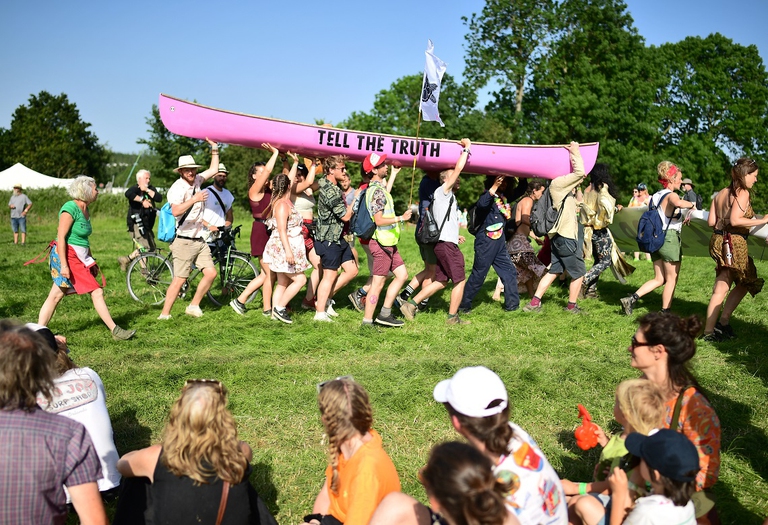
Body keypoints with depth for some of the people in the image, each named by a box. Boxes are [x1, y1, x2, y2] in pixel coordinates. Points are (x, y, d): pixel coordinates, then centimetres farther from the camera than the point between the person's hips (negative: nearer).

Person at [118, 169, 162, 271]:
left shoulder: (151, 188, 13)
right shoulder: (135, 188, -6)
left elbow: (159, 198, -4)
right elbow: (128, 194, -30)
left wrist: (147, 190, -10)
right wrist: (142, 200, -29)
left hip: (147, 223, 8)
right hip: (136, 223, -8)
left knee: (152, 247, 10)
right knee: (144, 247, -13)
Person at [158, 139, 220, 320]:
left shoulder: (196, 181, 9)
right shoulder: (177, 187, -14)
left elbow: (213, 170, 21)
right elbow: (176, 211, -30)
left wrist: (214, 148, 16)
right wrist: (194, 199, -36)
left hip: (200, 240, 7)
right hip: (184, 241, -7)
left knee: (211, 273, 0)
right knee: (179, 280, -6)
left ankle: (193, 306, 15)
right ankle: (164, 314, 2)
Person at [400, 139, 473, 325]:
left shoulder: (448, 196, 23)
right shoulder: (443, 191, -4)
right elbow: (458, 168, -16)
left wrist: (455, 235, 24)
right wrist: (466, 149, -8)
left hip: (444, 243, 9)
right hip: (447, 244, -9)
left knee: (440, 281, 12)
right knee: (460, 280, 0)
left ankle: (410, 304, 10)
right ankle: (453, 317, 7)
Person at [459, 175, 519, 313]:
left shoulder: (503, 196, 13)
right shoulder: (489, 195, -12)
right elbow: (481, 204, -35)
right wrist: (494, 187, -36)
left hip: (500, 242, 8)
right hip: (486, 241, -8)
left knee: (509, 271, 8)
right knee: (479, 275, -2)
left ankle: (512, 304, 15)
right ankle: (463, 305, 9)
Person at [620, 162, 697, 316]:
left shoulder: (656, 196, 13)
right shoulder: (671, 195, -12)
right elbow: (678, 203, -36)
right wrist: (691, 205, -15)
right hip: (670, 238, -8)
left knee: (659, 279, 12)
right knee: (672, 280, 4)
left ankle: (631, 299, -2)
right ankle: (665, 314, 8)